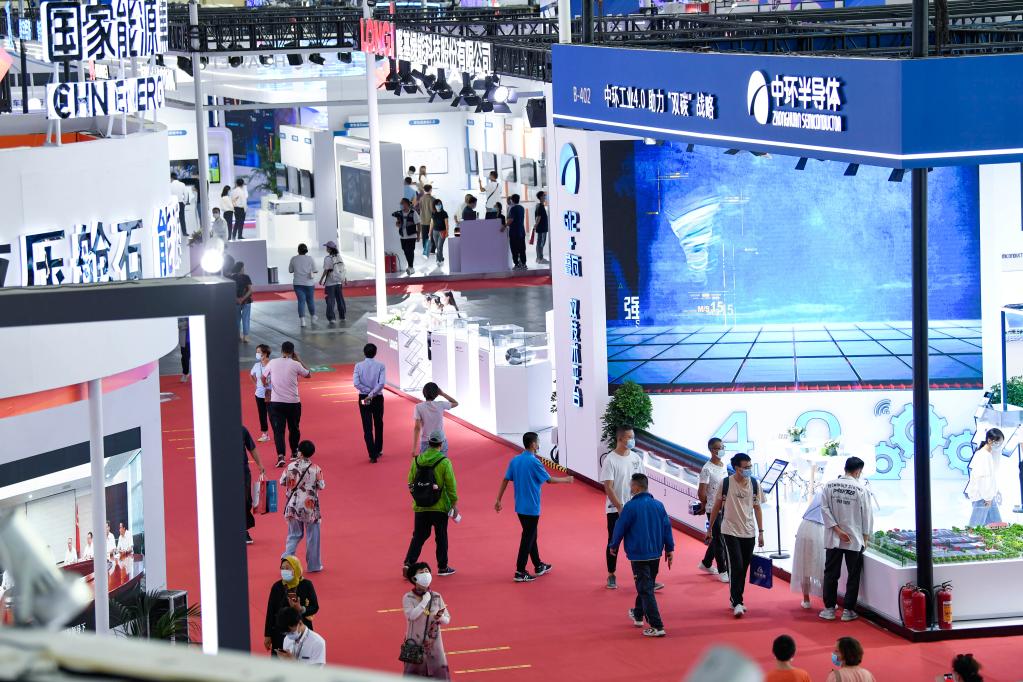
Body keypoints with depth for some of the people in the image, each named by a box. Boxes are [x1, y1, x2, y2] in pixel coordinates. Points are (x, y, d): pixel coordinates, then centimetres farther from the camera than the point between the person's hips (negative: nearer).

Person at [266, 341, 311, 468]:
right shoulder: (295, 365, -6)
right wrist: (299, 360, 17)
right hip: (293, 402, 0)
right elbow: (308, 374, 11)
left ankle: (281, 456, -18)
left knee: (278, 430, -2)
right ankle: (294, 453, 35)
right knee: (294, 429, 20)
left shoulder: (273, 363, -2)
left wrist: (266, 385, 36)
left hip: (276, 402, 0)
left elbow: (264, 378, 13)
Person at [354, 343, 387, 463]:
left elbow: (356, 383, -16)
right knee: (378, 424, 19)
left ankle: (372, 455, -5)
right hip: (378, 398, 0)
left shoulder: (359, 366, -7)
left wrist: (367, 391, -9)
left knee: (367, 427, 1)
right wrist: (372, 393, -16)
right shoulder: (380, 366, -9)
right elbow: (381, 383, -19)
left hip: (363, 399, 0)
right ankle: (378, 451, 32)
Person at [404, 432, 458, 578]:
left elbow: (411, 482, 7)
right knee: (441, 537, 11)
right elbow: (451, 485, -11)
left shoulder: (417, 460, -1)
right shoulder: (444, 462, -13)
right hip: (440, 507, -3)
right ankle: (443, 567, 19)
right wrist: (454, 503, -1)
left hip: (420, 507, 3)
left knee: (418, 536, 12)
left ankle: (409, 562, -1)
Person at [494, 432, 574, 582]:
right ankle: (520, 572, -2)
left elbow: (505, 480, 4)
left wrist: (498, 500, 9)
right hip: (531, 508, -8)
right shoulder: (534, 462, -17)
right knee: (527, 538, -2)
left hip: (520, 507, 8)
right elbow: (549, 479, -8)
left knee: (531, 536, 19)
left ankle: (538, 567, 30)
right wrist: (566, 480, 8)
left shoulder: (515, 461, 4)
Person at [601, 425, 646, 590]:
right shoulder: (610, 460, -13)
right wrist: (620, 507, -20)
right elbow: (608, 487, -15)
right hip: (615, 509, -4)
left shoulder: (636, 458, 3)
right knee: (613, 542, 5)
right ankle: (611, 576, 16)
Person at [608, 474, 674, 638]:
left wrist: (613, 546, 9)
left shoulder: (630, 507, -15)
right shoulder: (658, 505, 1)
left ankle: (657, 626, -10)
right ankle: (638, 615, 43)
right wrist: (669, 549, 14)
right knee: (645, 585, 24)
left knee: (645, 590, -4)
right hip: (655, 554, 6)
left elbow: (620, 528, -8)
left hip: (638, 555, -6)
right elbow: (667, 527, 5)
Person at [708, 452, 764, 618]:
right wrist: (710, 529, 5)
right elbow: (717, 507, 1)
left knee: (743, 568, 8)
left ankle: (736, 600, 22)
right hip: (730, 531, -4)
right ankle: (737, 603, -8)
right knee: (736, 567, -13)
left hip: (749, 533, 4)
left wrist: (761, 532, 4)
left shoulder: (755, 484, 0)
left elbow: (757, 508, 7)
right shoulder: (726, 483, -9)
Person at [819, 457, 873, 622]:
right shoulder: (861, 489, -9)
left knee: (831, 574, 11)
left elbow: (825, 508, -7)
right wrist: (866, 537, 5)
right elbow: (867, 515, -5)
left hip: (833, 538, 2)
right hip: (855, 539, -2)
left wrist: (837, 529, -7)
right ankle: (848, 610, 9)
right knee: (853, 575, 8)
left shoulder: (830, 485, -3)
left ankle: (829, 608, 13)